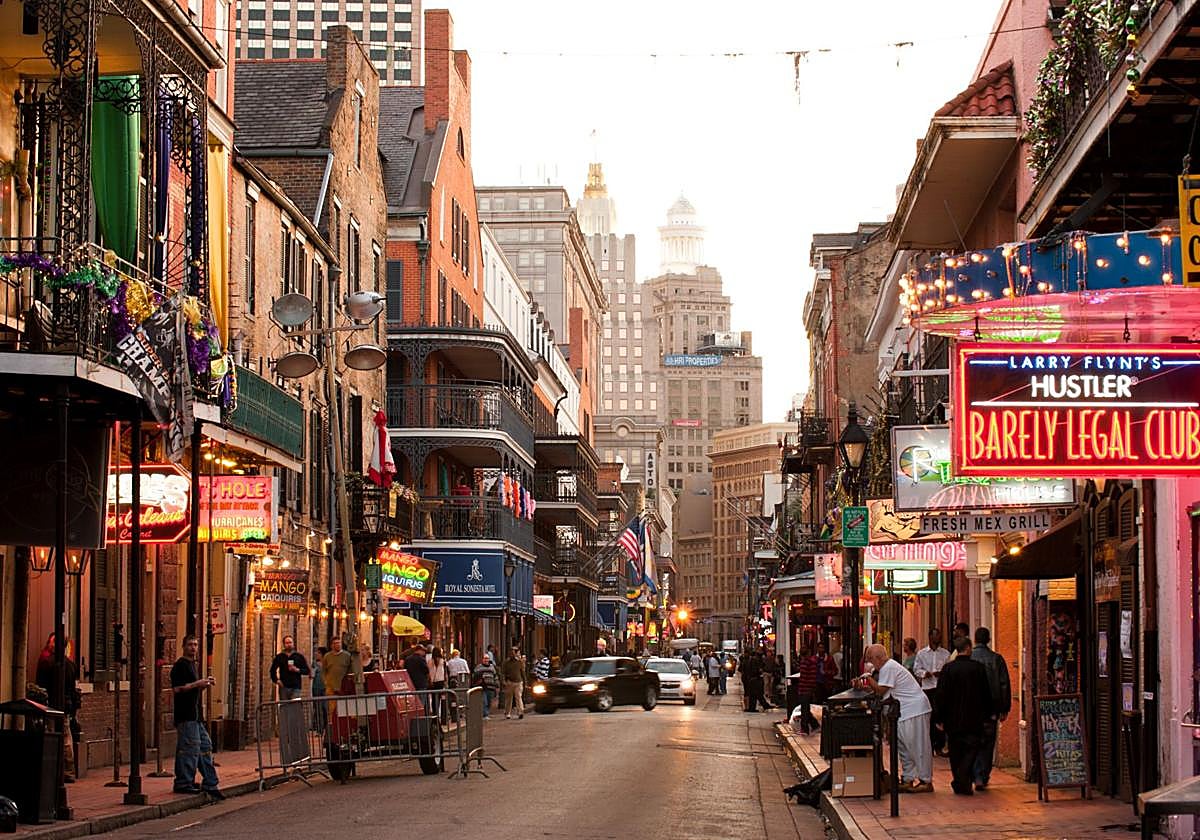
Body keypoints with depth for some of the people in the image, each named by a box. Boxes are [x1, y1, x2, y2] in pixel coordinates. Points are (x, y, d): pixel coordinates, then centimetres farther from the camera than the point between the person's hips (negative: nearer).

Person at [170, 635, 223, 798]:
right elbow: (176, 689, -20)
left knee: (205, 747, 11)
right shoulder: (180, 665, -11)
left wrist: (205, 684, 10)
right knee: (190, 748, -10)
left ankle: (210, 784, 15)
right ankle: (183, 783, -4)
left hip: (196, 714, 10)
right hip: (186, 716, -10)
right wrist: (198, 683, -19)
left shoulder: (192, 665, 20)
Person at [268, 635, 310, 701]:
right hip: (283, 687, 1)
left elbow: (307, 671, 9)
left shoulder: (299, 656, 9)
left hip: (295, 687, -1)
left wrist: (297, 670, -9)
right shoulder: (279, 657, 13)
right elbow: (273, 670, 19)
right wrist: (276, 680, 4)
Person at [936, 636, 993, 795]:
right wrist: (986, 715, 10)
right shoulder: (978, 668, -5)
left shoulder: (948, 669, -5)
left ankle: (959, 783, 13)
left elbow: (942, 695, -4)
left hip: (953, 719, 1)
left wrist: (941, 718, 2)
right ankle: (963, 783, -15)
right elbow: (986, 694, 1)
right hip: (974, 719, -1)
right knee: (971, 750, 3)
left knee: (956, 753, 11)